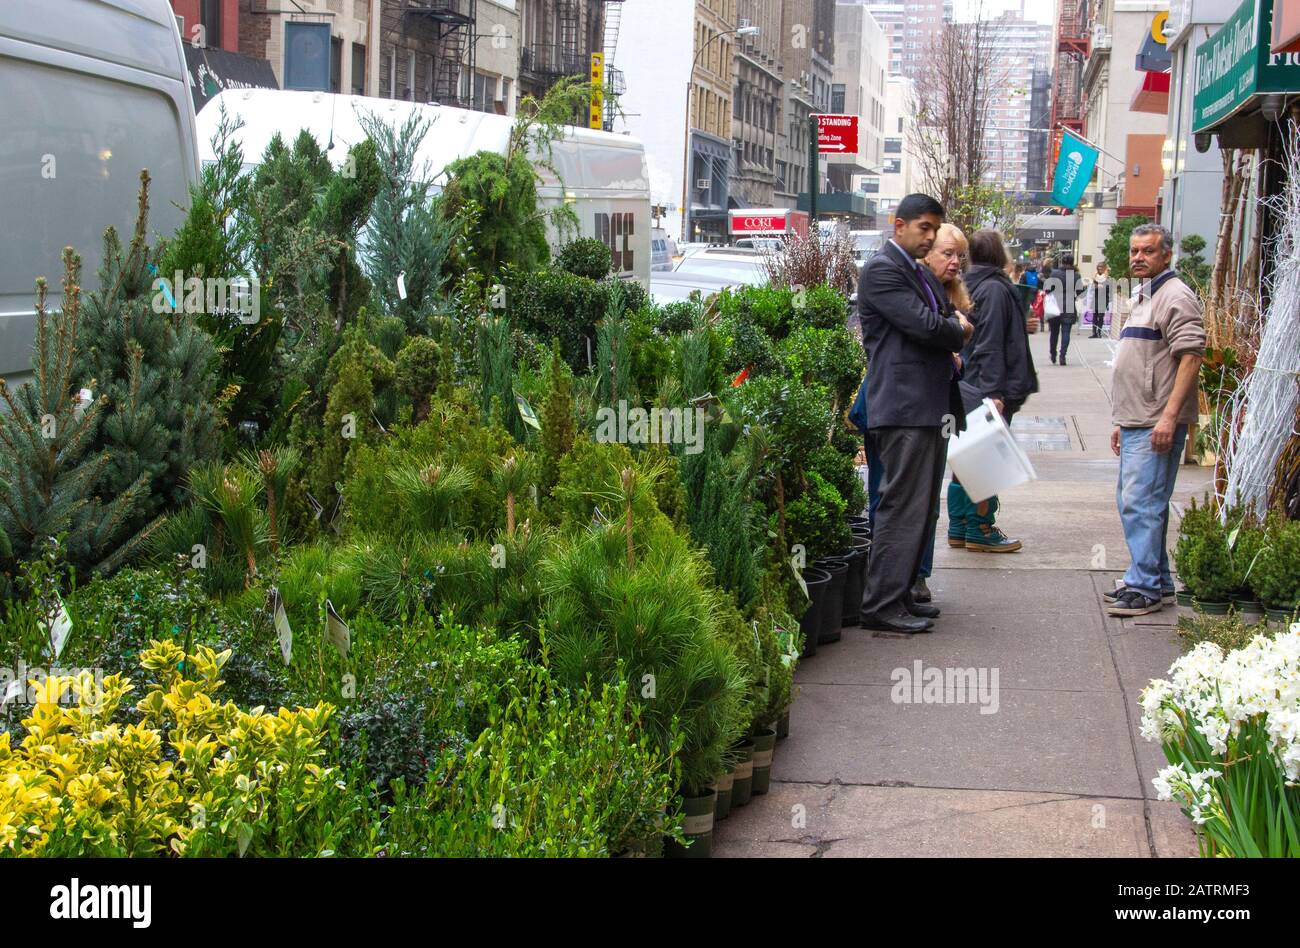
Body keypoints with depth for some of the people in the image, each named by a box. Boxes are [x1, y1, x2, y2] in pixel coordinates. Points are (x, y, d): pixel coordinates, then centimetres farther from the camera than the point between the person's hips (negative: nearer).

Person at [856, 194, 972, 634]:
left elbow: (946, 324, 22)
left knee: (922, 508, 12)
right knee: (903, 505, -11)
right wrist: (959, 330, 1)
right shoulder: (881, 269, -9)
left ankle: (900, 593, 20)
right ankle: (882, 605, -8)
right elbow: (924, 324, -18)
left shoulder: (923, 274, 22)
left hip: (929, 406, 10)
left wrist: (950, 334, -2)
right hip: (903, 405, -10)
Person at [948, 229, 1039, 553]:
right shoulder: (995, 289, -14)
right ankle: (980, 530, 3)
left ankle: (958, 528, 18)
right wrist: (994, 393, -21)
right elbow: (990, 346, -20)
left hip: (966, 388, 9)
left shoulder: (969, 286, 12)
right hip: (985, 389, -9)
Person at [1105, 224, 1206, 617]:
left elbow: (1191, 356, -19)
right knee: (1132, 502, 13)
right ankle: (1158, 581, 22)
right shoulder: (1143, 298, 21)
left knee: (1142, 503, -10)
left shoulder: (1176, 297, -10)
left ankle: (1145, 588, -6)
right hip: (1136, 423, 10)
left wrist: (1169, 416, -24)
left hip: (1157, 425, -10)